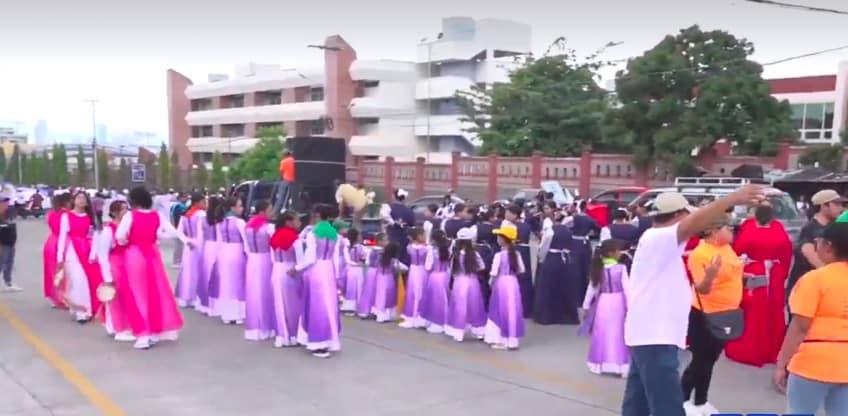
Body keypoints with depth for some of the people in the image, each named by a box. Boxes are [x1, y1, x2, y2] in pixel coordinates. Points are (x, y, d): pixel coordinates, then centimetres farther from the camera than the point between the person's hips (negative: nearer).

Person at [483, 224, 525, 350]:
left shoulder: (499, 255, -14)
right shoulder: (516, 254, 2)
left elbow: (494, 273, -14)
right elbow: (520, 270, 7)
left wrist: (491, 283, 3)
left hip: (501, 283, -5)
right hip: (513, 283, 5)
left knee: (501, 311, 6)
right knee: (512, 311, 11)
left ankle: (502, 340, 9)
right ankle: (512, 340, 16)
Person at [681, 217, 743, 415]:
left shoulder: (726, 247, 5)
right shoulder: (699, 253, -22)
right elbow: (702, 289, -27)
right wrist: (710, 275, -43)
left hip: (725, 314, 8)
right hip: (705, 315, -8)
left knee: (710, 360, 15)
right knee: (700, 360, -1)